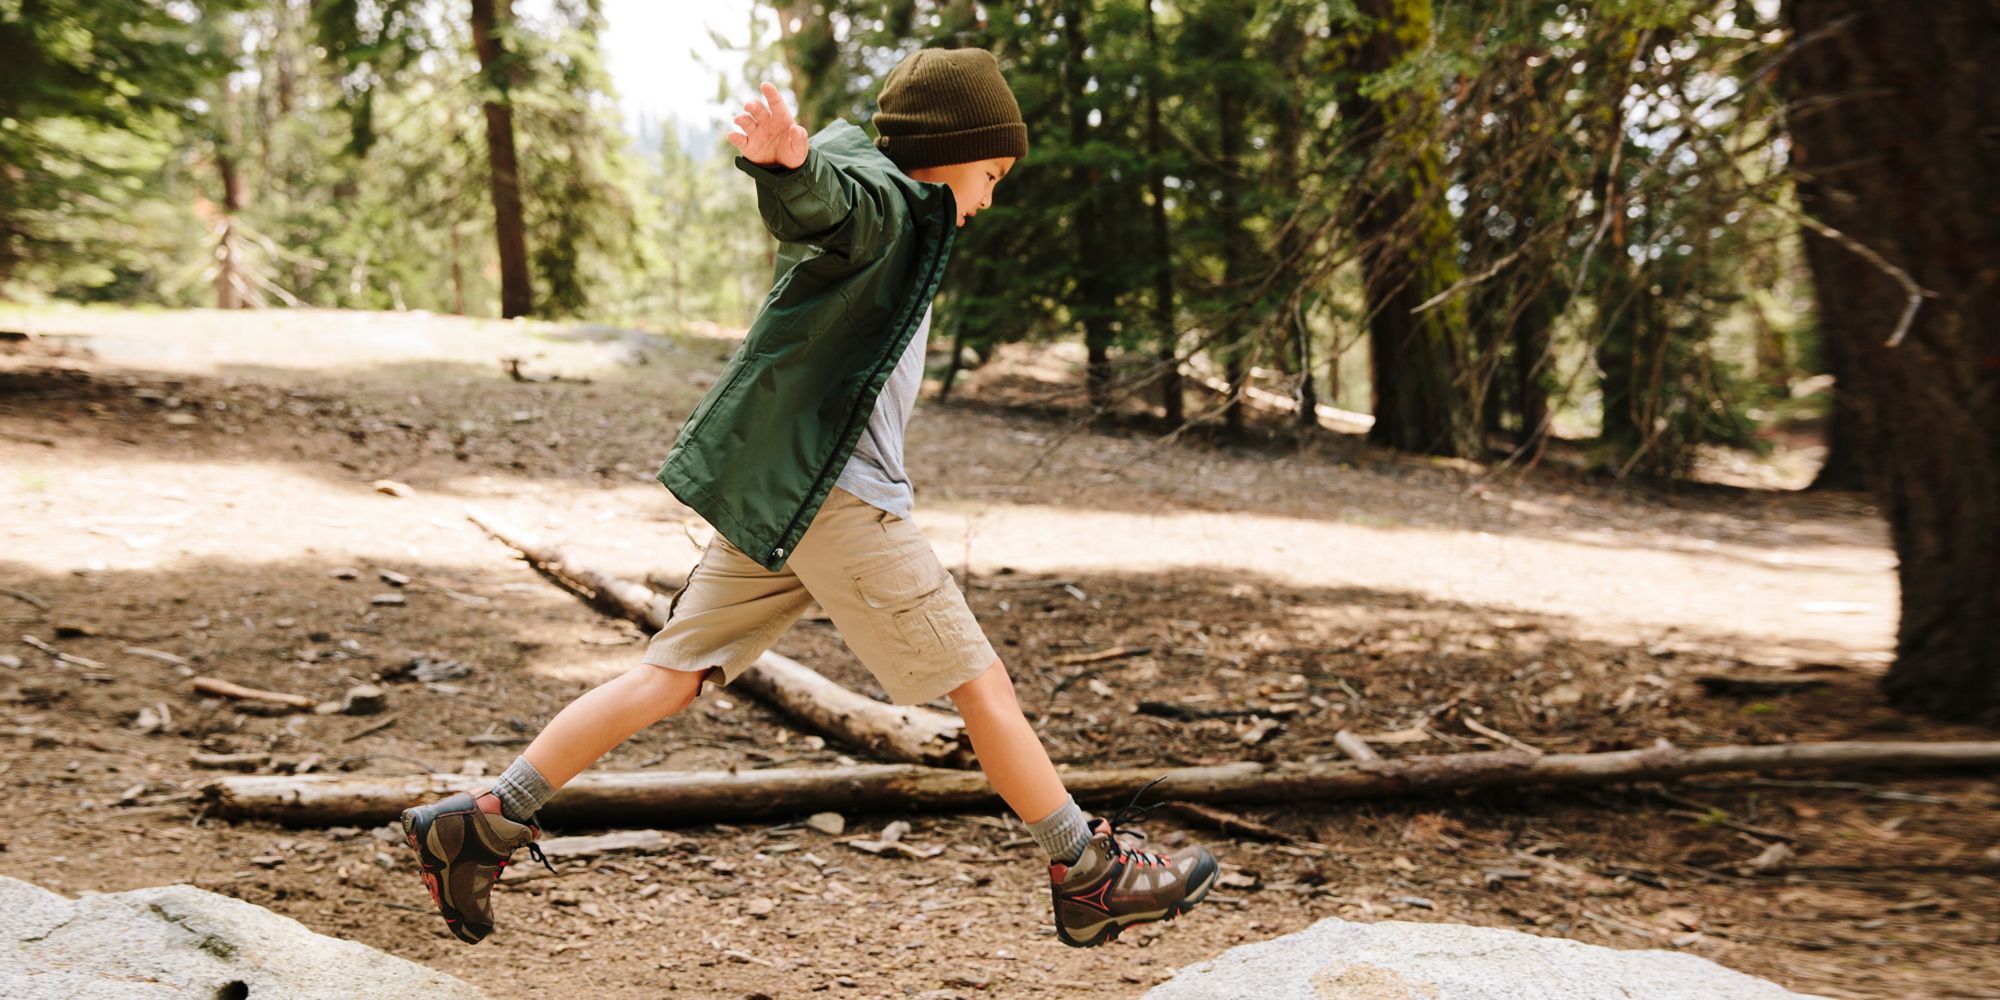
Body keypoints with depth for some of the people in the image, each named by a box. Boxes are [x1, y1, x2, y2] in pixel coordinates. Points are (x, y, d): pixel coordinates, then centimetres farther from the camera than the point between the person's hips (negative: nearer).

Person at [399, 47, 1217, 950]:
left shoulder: (897, 212, 21)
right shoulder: (881, 196, -10)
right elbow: (822, 198, -34)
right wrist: (785, 162, -56)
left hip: (778, 493, 10)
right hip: (832, 494, -10)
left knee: (671, 679, 9)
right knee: (980, 682, -1)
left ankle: (482, 820, 9)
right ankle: (1089, 876, 9)